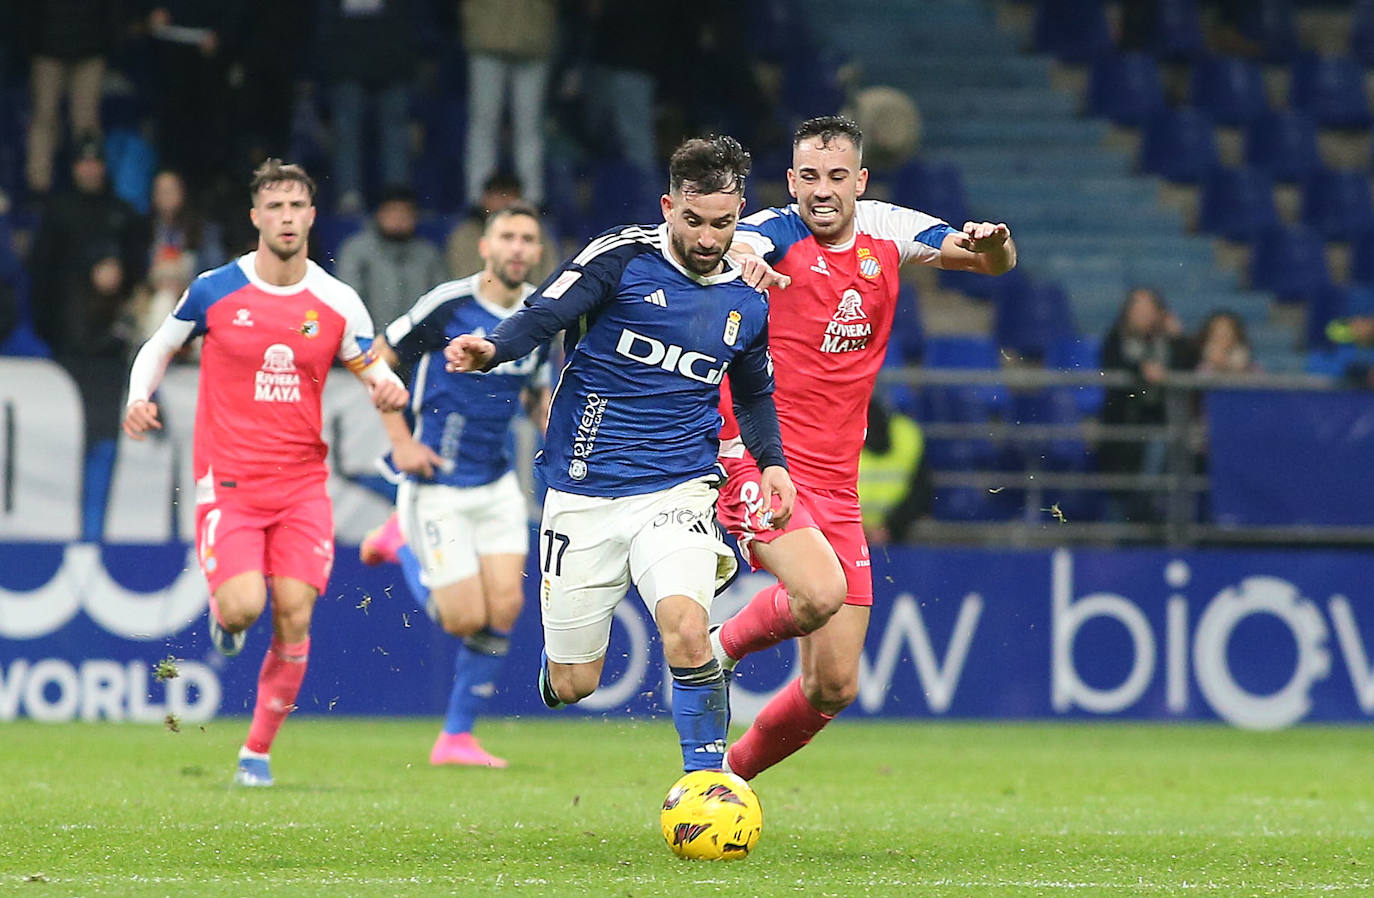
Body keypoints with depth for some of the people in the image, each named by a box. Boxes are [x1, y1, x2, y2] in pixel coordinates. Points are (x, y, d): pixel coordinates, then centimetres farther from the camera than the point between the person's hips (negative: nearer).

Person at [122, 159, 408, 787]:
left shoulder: (337, 304, 2)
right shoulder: (214, 290, -2)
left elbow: (371, 366, 15)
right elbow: (160, 347, 12)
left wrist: (387, 387, -9)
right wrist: (139, 396, -7)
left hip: (302, 484, 2)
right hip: (228, 477, -2)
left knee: (294, 618, -7)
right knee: (243, 607, -19)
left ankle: (258, 751, 9)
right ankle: (221, 610, 21)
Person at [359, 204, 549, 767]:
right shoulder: (448, 304, -14)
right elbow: (376, 361, -5)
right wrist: (400, 440, -10)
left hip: (497, 483, 5)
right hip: (437, 483, -5)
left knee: (504, 609, -5)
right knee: (465, 619, -6)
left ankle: (457, 737, 9)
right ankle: (403, 544, 22)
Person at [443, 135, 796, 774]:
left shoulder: (745, 302, 7)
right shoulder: (623, 258, -6)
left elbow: (755, 393, 25)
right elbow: (545, 314, -16)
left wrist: (772, 462, 8)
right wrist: (492, 349, -37)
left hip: (677, 492, 1)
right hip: (583, 497, -1)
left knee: (685, 629, -28)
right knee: (571, 685, 4)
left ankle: (706, 776, -13)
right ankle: (558, 648, 42)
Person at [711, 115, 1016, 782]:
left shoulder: (886, 232, 7)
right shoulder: (777, 233, -8)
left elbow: (996, 262, 7)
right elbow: (734, 243, -31)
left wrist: (991, 243, -18)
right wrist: (743, 258, -56)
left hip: (835, 482, 5)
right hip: (756, 459, -5)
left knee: (834, 687, 2)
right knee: (820, 591, -33)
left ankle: (727, 776, 24)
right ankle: (719, 648, -2)